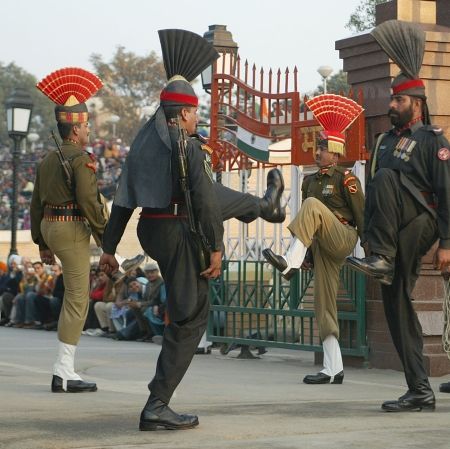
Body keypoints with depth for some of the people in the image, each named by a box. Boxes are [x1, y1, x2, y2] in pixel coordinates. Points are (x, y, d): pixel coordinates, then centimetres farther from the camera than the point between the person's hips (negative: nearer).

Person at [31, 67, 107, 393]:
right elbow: (88, 202, -21)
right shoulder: (82, 160, -14)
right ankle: (64, 373, -5)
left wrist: (42, 243, 20)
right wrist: (107, 239, -13)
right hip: (73, 231, -9)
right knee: (77, 300, -5)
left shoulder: (48, 160, 12)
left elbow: (37, 204, 15)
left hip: (50, 228, 9)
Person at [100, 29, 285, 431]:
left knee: (223, 199, 34)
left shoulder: (143, 141, 9)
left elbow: (123, 200, 10)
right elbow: (203, 198, -22)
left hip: (149, 231, 9)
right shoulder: (186, 144, -16)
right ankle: (157, 407, -5)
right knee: (188, 318, -3)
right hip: (179, 235, -9)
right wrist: (216, 248, -17)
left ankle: (265, 206, 67)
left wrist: (109, 247, 13)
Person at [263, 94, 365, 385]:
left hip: (342, 240, -7)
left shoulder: (345, 178, -3)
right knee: (324, 306, 3)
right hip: (322, 248, 7)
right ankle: (334, 369, 5)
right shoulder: (310, 182, 18)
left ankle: (289, 263, -37)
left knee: (312, 206, -28)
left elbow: (361, 214, -7)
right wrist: (308, 253, 20)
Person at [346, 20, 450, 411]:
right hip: (396, 240, 7)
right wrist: (368, 237, 18)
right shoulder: (386, 142, 21)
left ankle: (382, 258, -28)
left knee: (387, 179, -27)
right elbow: (371, 197, 23)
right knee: (397, 304, 2)